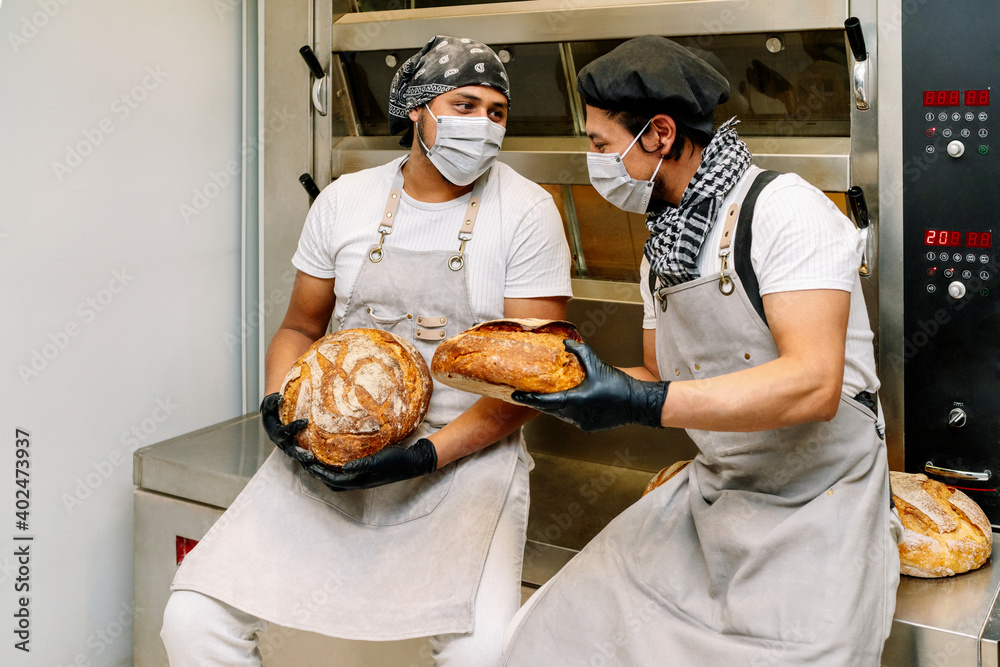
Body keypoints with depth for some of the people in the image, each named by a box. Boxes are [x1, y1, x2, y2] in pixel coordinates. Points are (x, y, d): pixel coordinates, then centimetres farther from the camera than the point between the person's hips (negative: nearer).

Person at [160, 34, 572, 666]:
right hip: (335, 443, 3)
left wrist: (429, 454, -19)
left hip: (469, 449, -2)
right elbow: (300, 329, 16)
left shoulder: (527, 211, -4)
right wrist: (279, 404, -6)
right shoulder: (345, 200, 7)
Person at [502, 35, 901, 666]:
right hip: (710, 494, 6)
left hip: (816, 505, -6)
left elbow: (812, 386, -26)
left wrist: (641, 403, -30)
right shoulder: (663, 249, 10)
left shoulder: (784, 209, -15)